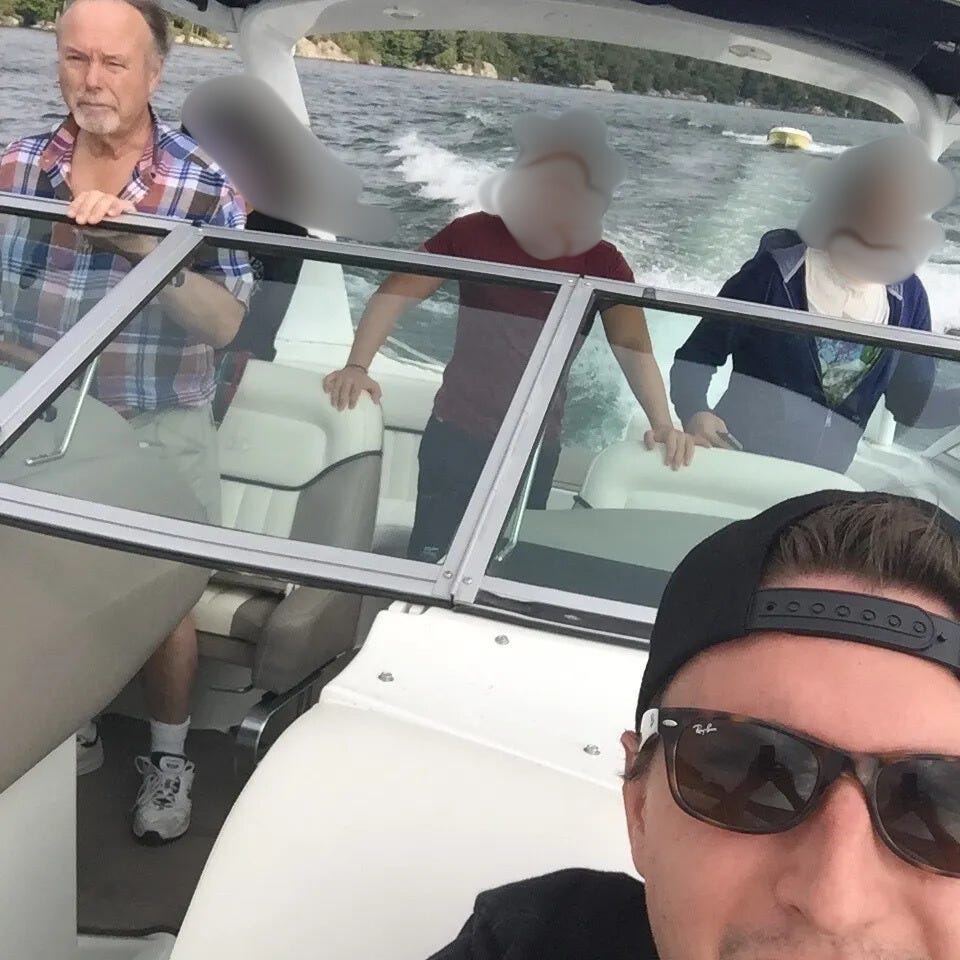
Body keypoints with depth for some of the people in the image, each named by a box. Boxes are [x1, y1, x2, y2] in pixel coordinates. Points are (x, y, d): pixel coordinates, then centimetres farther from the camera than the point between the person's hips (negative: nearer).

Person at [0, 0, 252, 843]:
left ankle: (168, 756, 31)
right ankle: (73, 733, 41)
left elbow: (224, 323, -19)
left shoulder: (204, 185, -10)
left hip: (158, 432, -3)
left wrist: (140, 243, -31)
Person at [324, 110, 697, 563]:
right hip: (456, 435, -1)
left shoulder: (602, 263, -4)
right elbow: (397, 292, -7)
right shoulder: (475, 234, -7)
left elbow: (633, 347, -9)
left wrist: (662, 423, -24)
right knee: (429, 561, 8)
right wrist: (357, 366, -20)